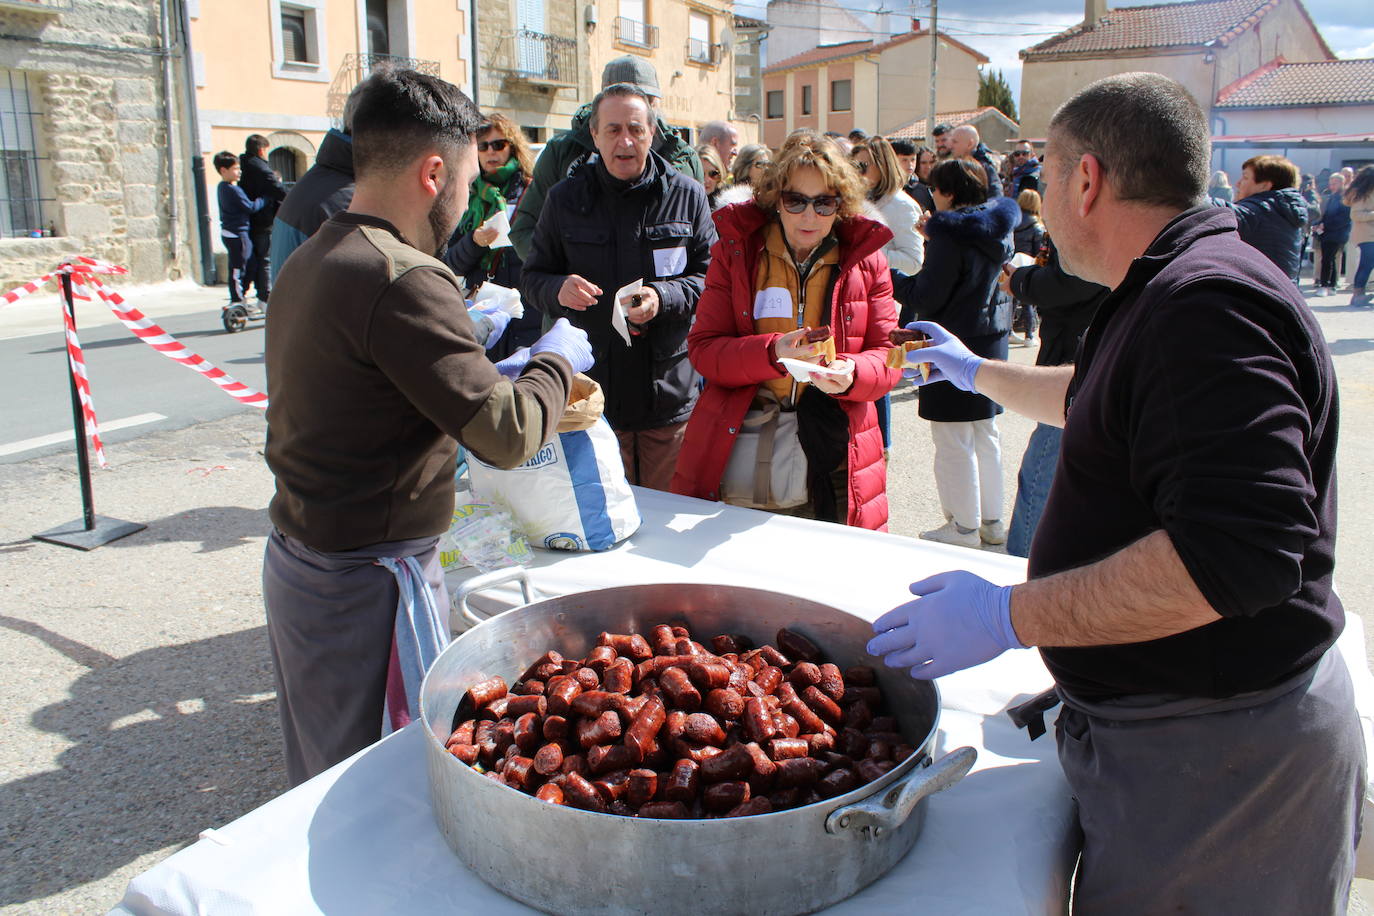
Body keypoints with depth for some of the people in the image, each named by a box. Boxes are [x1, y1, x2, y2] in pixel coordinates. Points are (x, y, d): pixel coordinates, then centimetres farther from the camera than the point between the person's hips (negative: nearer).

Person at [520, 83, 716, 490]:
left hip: (670, 398, 0)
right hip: (591, 394, 1)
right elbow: (532, 279, 10)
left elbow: (713, 277, 2)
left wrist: (664, 297, -17)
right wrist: (558, 290, -14)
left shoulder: (687, 195, 5)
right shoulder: (565, 199, 7)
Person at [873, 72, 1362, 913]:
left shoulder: (1204, 303, -23)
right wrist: (978, 372, 43)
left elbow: (1243, 551, -33)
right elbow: (1099, 404, 33)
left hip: (1212, 758, -10)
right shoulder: (1177, 294, 13)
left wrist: (1009, 616, -29)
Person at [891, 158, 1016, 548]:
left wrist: (890, 278, -4)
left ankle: (964, 527, 10)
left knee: (953, 442, 1)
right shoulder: (999, 232, 7)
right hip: (992, 339, 9)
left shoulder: (950, 236, -18)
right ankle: (992, 521, 26)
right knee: (985, 435, 17)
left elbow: (925, 297, -18)